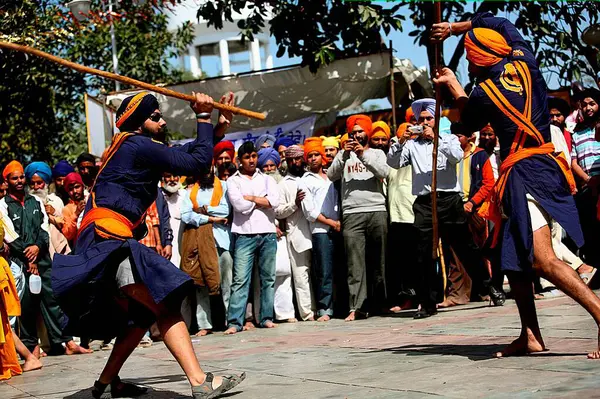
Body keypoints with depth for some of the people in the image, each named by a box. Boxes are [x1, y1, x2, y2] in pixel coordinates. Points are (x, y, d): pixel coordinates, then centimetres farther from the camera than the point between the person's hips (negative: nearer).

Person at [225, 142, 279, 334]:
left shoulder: (267, 179, 15)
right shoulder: (233, 181, 9)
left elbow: (275, 201, -3)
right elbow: (239, 205, -8)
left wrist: (250, 198, -2)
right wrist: (262, 201, 1)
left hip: (267, 233, 3)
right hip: (244, 235, -3)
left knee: (268, 278, 5)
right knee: (240, 279, -9)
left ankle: (266, 318, 11)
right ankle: (234, 322, -11)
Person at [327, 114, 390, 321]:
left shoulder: (376, 153, 15)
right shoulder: (344, 155, 17)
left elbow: (384, 172, -4)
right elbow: (331, 175, 2)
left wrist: (364, 155, -12)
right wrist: (344, 156, -11)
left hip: (377, 211, 0)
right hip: (352, 214, 0)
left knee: (378, 261, 4)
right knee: (355, 263, -8)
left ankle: (379, 302, 13)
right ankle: (357, 306, -12)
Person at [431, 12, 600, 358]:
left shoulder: (484, 93, -9)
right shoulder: (525, 63, 7)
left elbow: (469, 119, 17)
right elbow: (495, 22, 26)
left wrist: (453, 84, 32)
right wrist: (453, 28, 35)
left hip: (527, 175, -9)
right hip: (543, 165, 9)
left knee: (543, 259, -22)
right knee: (513, 256, 15)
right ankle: (530, 337, 17)